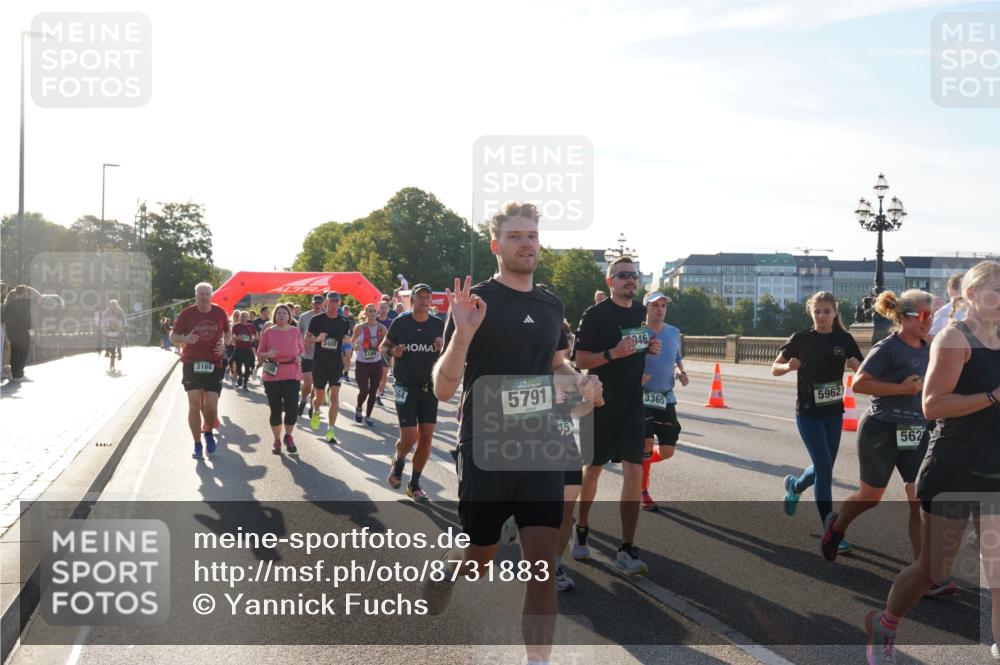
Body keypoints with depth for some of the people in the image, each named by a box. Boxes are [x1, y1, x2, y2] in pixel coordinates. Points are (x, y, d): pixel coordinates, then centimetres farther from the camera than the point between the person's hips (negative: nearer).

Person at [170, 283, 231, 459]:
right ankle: (197, 444, 9)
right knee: (194, 404, -3)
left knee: (211, 406, -7)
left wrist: (224, 344, -1)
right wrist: (185, 339, -18)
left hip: (214, 365, 1)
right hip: (191, 364, -1)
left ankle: (209, 432, 25)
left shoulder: (220, 313, 3)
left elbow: (228, 333, 20)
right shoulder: (187, 313, -2)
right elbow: (173, 336, 3)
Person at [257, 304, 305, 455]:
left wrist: (299, 357, -5)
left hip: (292, 374, 0)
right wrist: (268, 354, -16)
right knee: (275, 409, 5)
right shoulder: (268, 332, 0)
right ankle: (277, 440, 24)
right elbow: (259, 353, 4)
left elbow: (302, 350, 16)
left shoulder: (295, 331, 4)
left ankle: (288, 436, 16)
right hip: (272, 375, 0)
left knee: (292, 407, -9)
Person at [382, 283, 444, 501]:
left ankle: (414, 484, 17)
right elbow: (383, 346, 8)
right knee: (409, 437, -9)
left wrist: (443, 348, -14)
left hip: (429, 387, 3)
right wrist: (392, 351, -14)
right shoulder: (400, 322, -4)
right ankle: (398, 461, 26)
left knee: (426, 438, 2)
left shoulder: (439, 325, 1)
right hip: (406, 388, -3)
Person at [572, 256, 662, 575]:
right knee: (593, 469, 10)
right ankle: (582, 530, 33)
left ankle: (627, 549, -3)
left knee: (634, 471, -6)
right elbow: (580, 360, -11)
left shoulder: (641, 313, 9)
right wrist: (613, 354, -26)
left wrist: (652, 349, 2)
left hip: (632, 405, 4)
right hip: (601, 404, -4)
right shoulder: (595, 314, -9)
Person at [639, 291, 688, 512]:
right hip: (643, 398, -5)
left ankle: (638, 464, 34)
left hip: (667, 398, 5)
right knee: (647, 445, -8)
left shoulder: (674, 333, 7)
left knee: (667, 451, 4)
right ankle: (643, 492, 11)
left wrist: (681, 372, -1)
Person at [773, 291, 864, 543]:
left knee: (823, 468, 14)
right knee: (825, 468, -10)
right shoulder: (801, 338, -7)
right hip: (808, 413, -4)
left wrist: (856, 365, -20)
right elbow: (775, 368, 0)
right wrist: (789, 366, -21)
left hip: (834, 412, 4)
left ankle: (794, 486, 47)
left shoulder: (844, 339, 0)